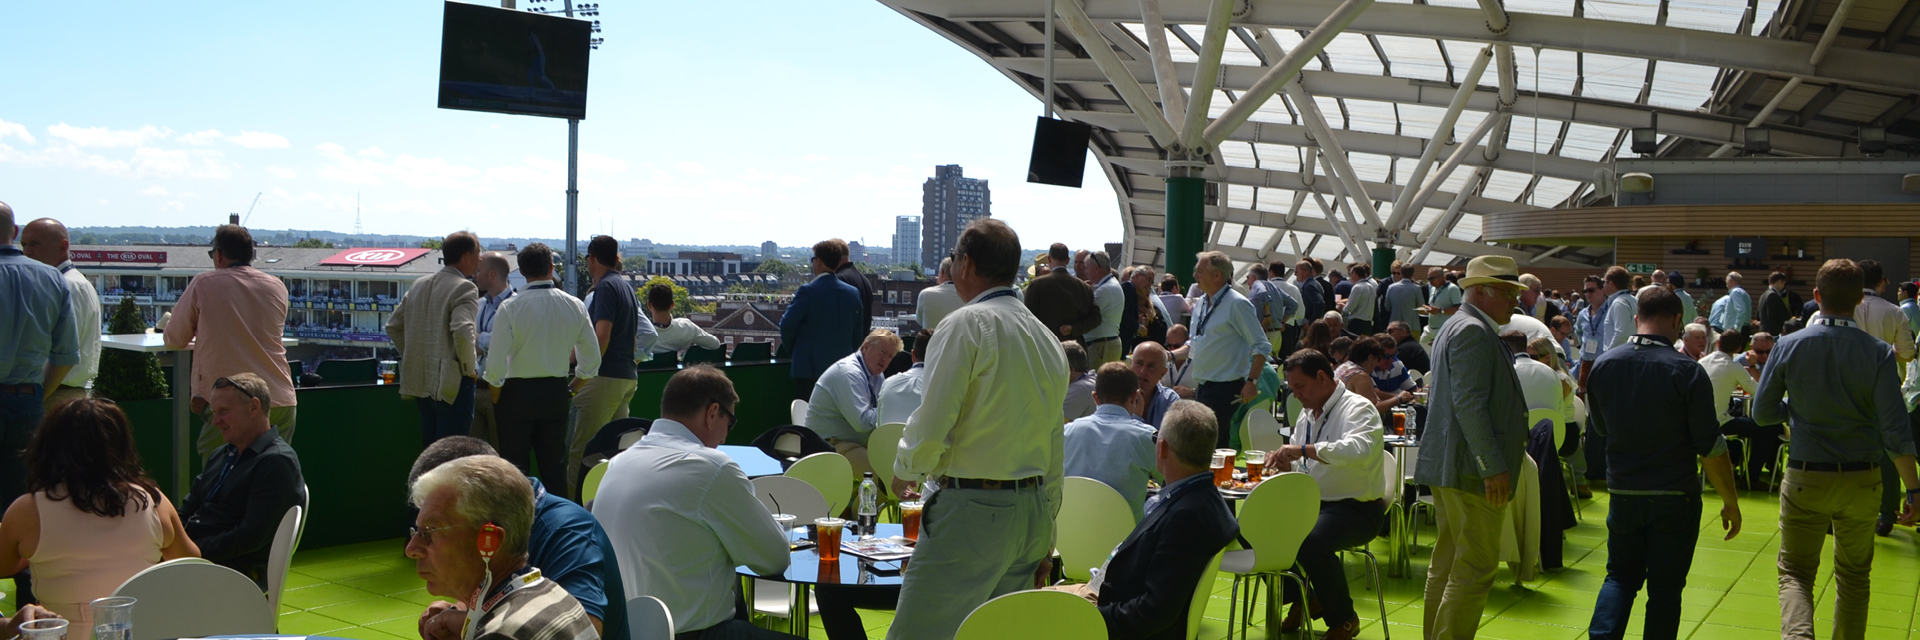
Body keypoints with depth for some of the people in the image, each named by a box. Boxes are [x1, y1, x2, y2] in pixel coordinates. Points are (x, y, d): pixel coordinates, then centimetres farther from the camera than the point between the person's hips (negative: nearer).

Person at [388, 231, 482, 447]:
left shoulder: (419, 284, 11)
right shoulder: (464, 289, -13)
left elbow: (393, 326, 16)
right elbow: (462, 332, -28)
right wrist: (470, 368, -14)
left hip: (420, 381, 8)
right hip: (452, 384, -8)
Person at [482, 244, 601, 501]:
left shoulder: (510, 308, -11)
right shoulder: (575, 307, -1)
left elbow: (495, 363, -13)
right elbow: (592, 359, 3)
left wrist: (496, 397, 3)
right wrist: (571, 390, 16)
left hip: (518, 392, -3)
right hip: (557, 391, 3)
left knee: (516, 469, 5)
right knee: (555, 465, 12)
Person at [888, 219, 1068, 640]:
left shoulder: (967, 324, -9)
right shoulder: (1048, 340, 15)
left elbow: (932, 424, -14)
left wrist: (904, 471, 6)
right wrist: (1043, 536, 23)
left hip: (972, 510, -8)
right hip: (1033, 509, 8)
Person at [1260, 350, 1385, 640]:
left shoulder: (1358, 408, -12)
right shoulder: (1307, 414, 15)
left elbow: (1360, 450, -33)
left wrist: (1304, 450, -36)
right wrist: (1286, 464, 0)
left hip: (1356, 508, -8)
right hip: (1313, 504, 8)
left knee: (1311, 543, -36)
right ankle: (1300, 601, 11)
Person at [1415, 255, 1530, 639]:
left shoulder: (1458, 327, 20)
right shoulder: (1473, 331, -14)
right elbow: (1470, 404, -23)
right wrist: (1493, 467, -23)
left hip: (1449, 467, 11)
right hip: (1472, 469, -11)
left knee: (1447, 564, 15)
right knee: (1475, 569, -8)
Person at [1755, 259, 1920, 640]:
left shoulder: (1789, 347, -8)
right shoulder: (1878, 354, -9)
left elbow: (1762, 414, -3)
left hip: (1805, 479, -1)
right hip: (1861, 480, 1)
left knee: (1795, 571, 5)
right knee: (1854, 575, 19)